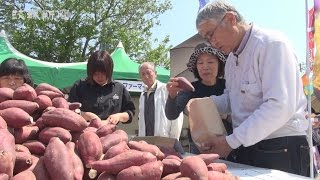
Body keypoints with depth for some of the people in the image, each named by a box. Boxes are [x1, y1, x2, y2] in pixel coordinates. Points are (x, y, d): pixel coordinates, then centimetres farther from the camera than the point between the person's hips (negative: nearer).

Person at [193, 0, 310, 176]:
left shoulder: (272, 44, -15)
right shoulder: (231, 59, 12)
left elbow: (280, 107, -24)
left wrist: (231, 141, -21)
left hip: (281, 150, -7)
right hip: (244, 147, 8)